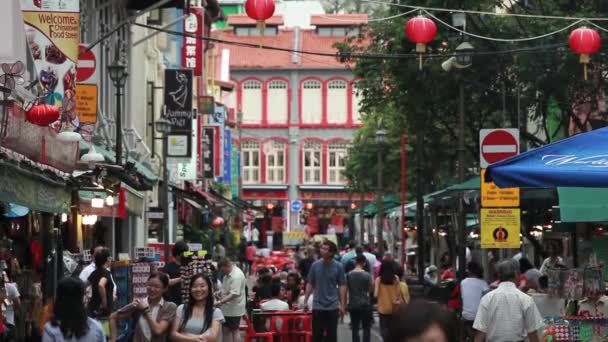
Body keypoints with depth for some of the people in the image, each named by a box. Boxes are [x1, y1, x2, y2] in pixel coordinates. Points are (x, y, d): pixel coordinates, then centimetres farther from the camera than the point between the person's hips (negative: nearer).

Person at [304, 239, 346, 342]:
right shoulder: (315, 265, 0)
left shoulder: (338, 267, -3)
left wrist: (342, 305, -5)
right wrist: (305, 301, 2)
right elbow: (310, 284, 7)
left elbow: (342, 286, 0)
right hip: (317, 306, 1)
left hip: (332, 307, -1)